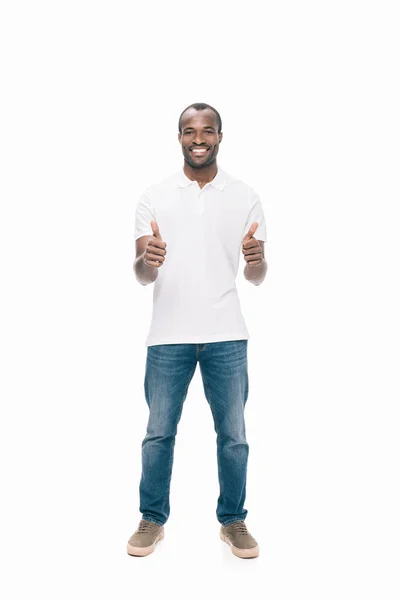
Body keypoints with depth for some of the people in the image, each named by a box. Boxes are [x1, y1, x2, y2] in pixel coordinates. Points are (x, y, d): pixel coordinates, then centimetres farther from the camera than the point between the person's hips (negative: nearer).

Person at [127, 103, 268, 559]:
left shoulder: (245, 197, 5)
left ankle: (233, 520, 27)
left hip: (226, 336, 1)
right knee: (159, 433, 9)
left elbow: (255, 278, 5)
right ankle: (152, 519, 27)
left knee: (233, 435, 8)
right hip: (168, 336, 0)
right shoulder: (154, 197, 4)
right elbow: (141, 276, 0)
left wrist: (257, 260, -19)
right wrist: (147, 259, -24)